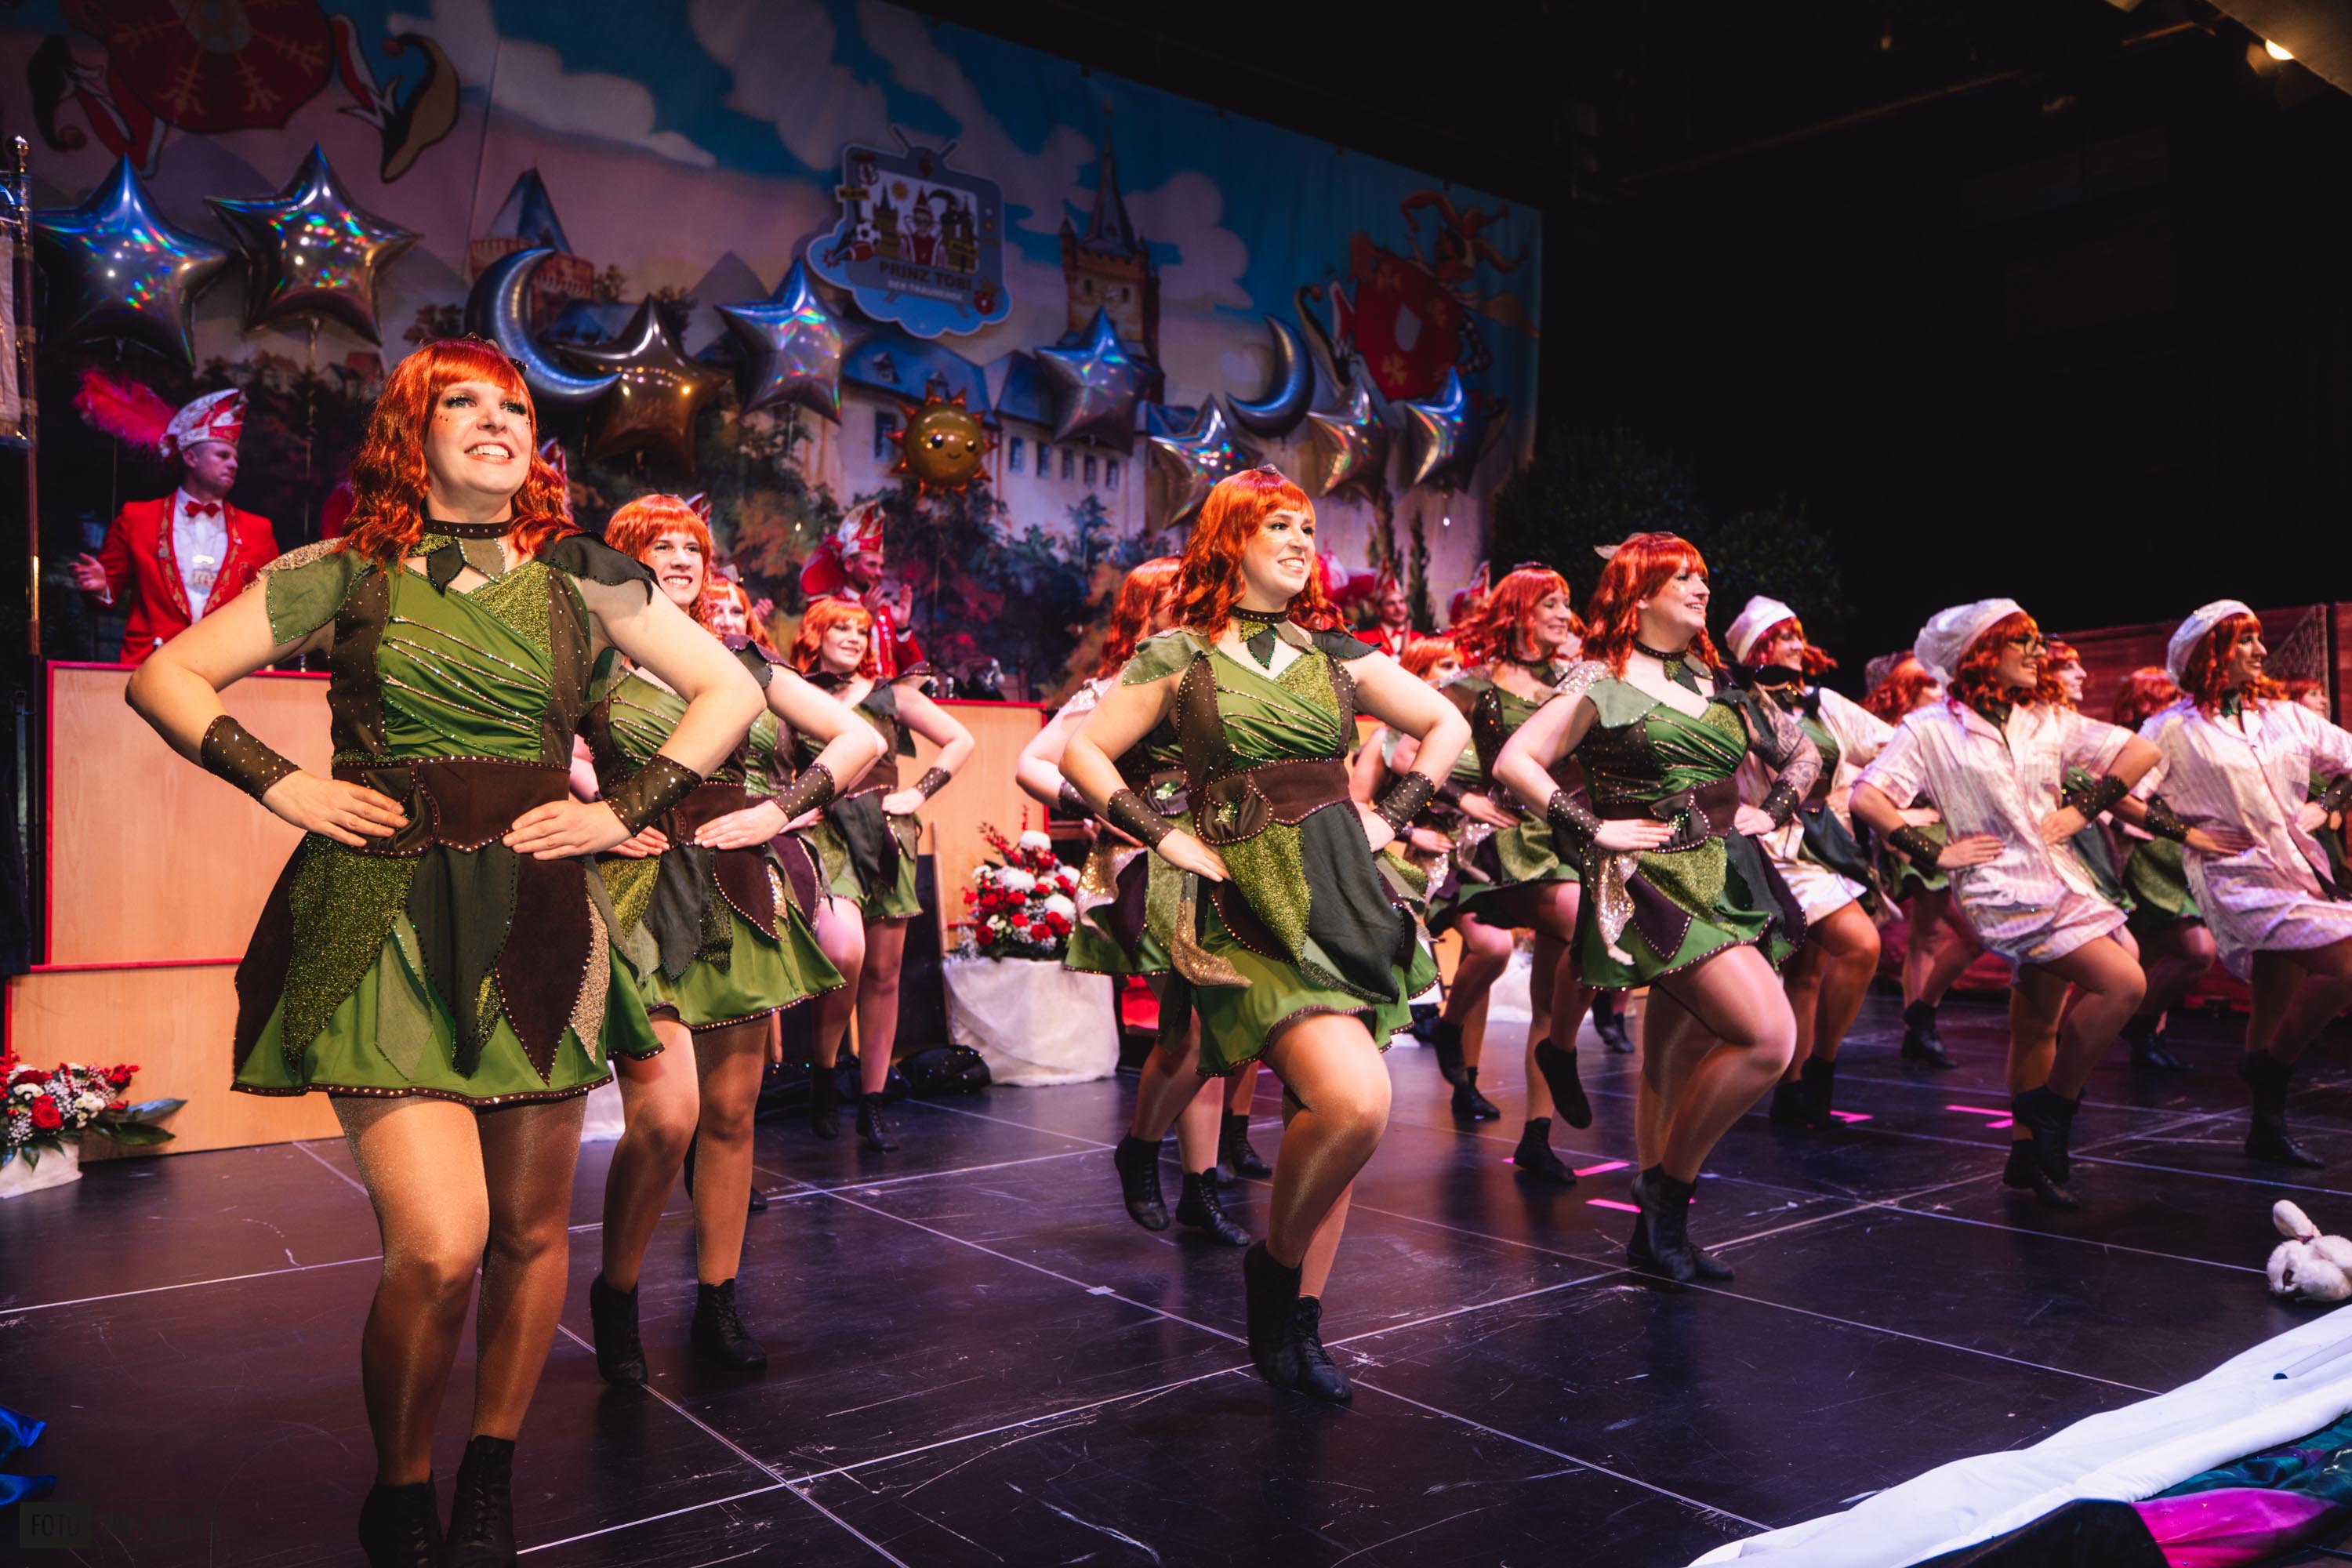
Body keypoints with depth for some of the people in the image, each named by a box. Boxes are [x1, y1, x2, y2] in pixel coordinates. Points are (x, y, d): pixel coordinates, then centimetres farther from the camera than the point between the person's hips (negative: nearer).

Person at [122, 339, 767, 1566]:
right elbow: (164, 679, 11)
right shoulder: (342, 576, 6)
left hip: (536, 922, 3)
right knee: (438, 1243, -14)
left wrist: (624, 810, 2)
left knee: (528, 1229, 8)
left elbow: (733, 692, 11)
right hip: (382, 920, -2)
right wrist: (280, 785, -2)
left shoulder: (579, 581, 8)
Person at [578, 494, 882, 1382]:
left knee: (730, 1112, 7)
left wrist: (780, 812, 0)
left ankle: (718, 1302, 22)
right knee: (665, 1113, -15)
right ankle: (615, 1294, 10)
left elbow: (861, 740, 12)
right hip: (644, 896, -4)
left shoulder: (743, 664, 14)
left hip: (741, 897, 4)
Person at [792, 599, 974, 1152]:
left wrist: (920, 792, 4)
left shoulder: (891, 693, 11)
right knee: (844, 949, -26)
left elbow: (961, 740, 14)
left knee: (883, 972, 3)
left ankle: (872, 1103, 13)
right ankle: (823, 1071, -2)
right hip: (824, 833, -3)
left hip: (886, 835, 3)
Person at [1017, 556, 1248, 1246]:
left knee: (1203, 1027, 7)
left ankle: (1200, 1189, 16)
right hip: (1149, 872, -5)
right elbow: (1031, 764, -6)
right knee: (1192, 1025, -13)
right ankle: (1139, 1150, 12)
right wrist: (1095, 809, -19)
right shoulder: (1110, 692, -1)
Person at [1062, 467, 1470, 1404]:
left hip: (1343, 894, 5)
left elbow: (1447, 726, 20)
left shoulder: (1338, 655, 12)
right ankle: (1275, 1260, 6)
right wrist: (1166, 839, -4)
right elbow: (1081, 754, 4)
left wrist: (1391, 818, 9)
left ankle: (1300, 1323, 21)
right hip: (1249, 901, -5)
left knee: (1328, 1111, 5)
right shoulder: (1178, 656, 2)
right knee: (1355, 1100, -21)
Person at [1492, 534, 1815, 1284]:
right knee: (1768, 1036, -17)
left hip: (1728, 875, 7)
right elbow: (1514, 761, -13)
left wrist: (1774, 809, 10)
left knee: (1679, 1056, 9)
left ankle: (1657, 1234, 19)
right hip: (1658, 878, -7)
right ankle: (1668, 1187, -1)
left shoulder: (1717, 682, 15)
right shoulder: (1601, 683, -4)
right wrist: (1596, 829, -16)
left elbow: (1803, 751, 26)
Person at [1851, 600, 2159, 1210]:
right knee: (2123, 983, -19)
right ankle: (2053, 1109, -4)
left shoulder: (2048, 720, 12)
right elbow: (1866, 798, -12)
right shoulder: (1933, 727, -4)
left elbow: (2141, 751, 15)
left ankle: (2029, 1150, 22)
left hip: (2059, 880, 6)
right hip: (2001, 890, -6)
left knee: (2038, 1024, 11)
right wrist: (1935, 854, -13)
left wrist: (2084, 807, 3)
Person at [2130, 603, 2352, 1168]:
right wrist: (2189, 833, -13)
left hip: (2299, 870, 6)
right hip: (2239, 877, -6)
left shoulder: (2285, 715, 10)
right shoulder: (2175, 729, -6)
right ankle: (2267, 1065, 1)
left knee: (2277, 1005, 10)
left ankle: (2268, 1126, 21)